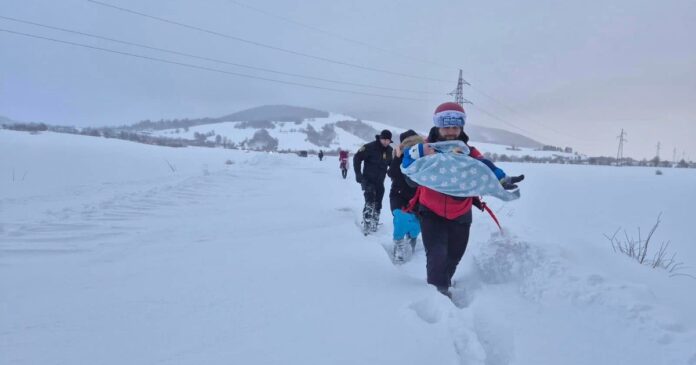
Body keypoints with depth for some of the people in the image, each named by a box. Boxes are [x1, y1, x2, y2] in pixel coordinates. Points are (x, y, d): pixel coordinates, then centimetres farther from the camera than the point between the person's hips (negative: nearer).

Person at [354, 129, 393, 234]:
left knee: (378, 204, 12)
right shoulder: (370, 147, -16)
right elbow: (357, 158, -14)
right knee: (370, 202, -19)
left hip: (380, 181, 6)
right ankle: (366, 225, -15)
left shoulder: (390, 151, 3)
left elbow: (392, 164, 18)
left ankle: (374, 225, 26)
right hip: (368, 180, -6)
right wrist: (358, 174, -16)